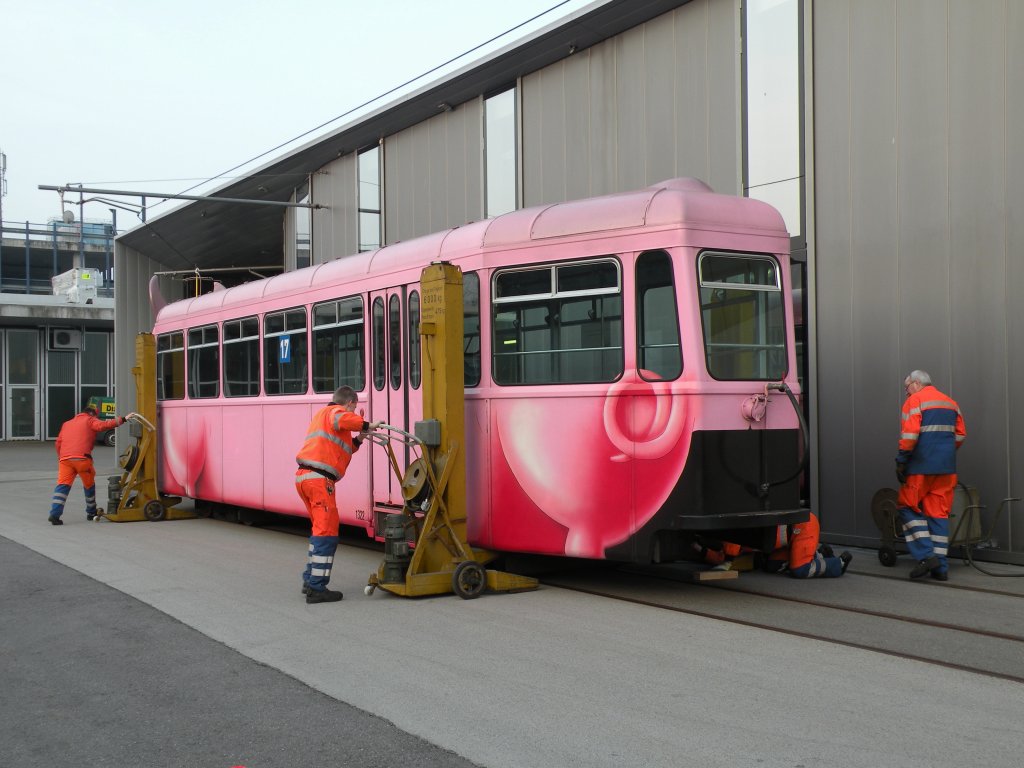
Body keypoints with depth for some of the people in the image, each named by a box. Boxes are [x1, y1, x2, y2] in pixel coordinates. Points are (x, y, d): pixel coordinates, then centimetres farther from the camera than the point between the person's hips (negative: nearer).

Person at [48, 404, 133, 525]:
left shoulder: (66, 424, 30)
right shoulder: (90, 420, 14)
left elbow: (58, 443, 23)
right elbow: (103, 425, -5)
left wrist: (60, 458, 31)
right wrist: (122, 419, -7)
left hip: (65, 458, 4)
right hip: (82, 458, -4)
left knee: (63, 485, -3)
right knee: (89, 485, 15)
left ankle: (54, 514, -19)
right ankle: (91, 513, 25)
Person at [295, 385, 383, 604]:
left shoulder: (322, 414, 29)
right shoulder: (336, 411, 0)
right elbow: (341, 420, -27)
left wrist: (358, 439, 18)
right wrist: (366, 425, -17)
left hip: (303, 476, 10)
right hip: (319, 479, -10)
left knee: (320, 529, 20)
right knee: (327, 531, -7)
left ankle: (310, 580, 25)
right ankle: (316, 589, -9)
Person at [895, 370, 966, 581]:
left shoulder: (914, 401, -4)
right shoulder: (951, 403, 17)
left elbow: (910, 434, -15)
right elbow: (960, 435, 15)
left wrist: (901, 461, -11)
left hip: (921, 467, -6)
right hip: (947, 468, 6)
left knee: (908, 507, 5)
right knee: (939, 513, 7)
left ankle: (926, 555, -7)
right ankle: (941, 567, 6)